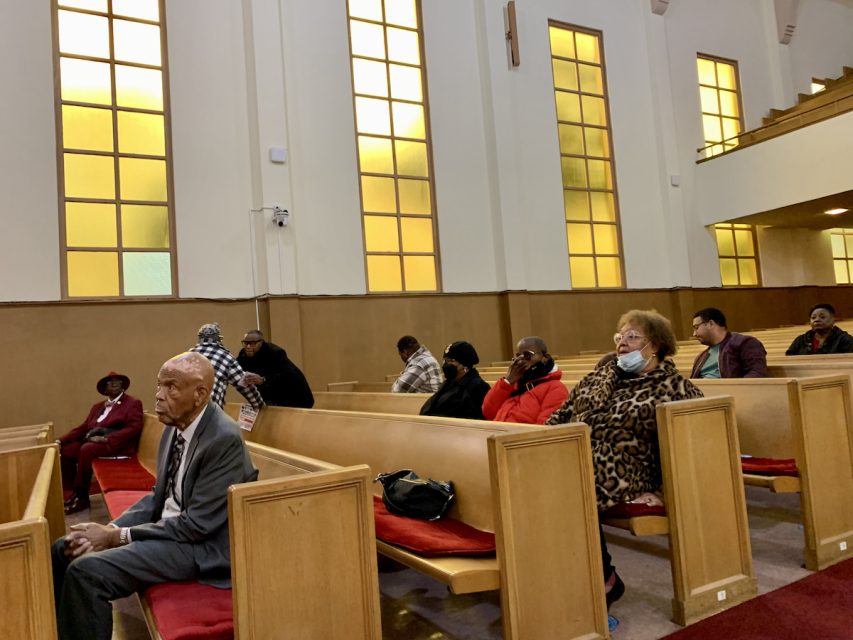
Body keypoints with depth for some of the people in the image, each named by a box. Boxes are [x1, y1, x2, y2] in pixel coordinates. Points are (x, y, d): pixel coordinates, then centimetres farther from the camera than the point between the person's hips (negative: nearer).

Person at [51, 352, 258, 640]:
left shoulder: (224, 439, -24)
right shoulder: (175, 427, 3)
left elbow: (196, 525, -23)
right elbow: (160, 495, 13)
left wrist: (118, 536, -16)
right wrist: (111, 528, -4)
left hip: (202, 545, -9)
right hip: (167, 526, 9)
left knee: (85, 570, -22)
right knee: (64, 550, 9)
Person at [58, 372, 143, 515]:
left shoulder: (133, 403, 4)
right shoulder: (97, 406, 24)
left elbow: (134, 428, -10)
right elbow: (83, 427, 15)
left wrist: (105, 439, -19)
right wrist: (61, 440, -1)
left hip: (116, 444, -7)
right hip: (92, 442, 7)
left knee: (87, 449, -30)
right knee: (66, 450, -15)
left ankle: (81, 496, -18)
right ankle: (71, 492, -7)